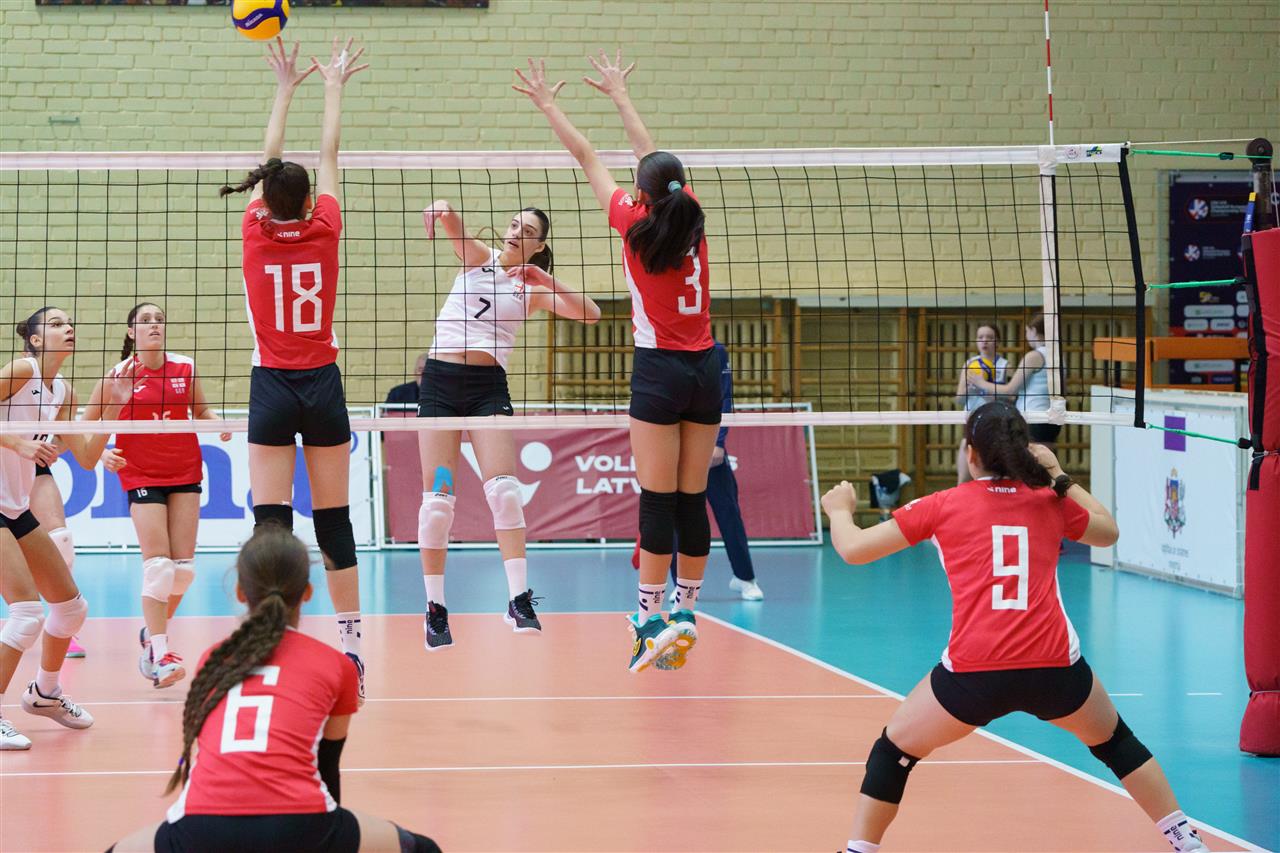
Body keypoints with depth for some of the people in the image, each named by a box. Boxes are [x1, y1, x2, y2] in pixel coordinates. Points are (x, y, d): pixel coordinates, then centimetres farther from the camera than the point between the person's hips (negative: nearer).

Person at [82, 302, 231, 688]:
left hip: (185, 473, 4)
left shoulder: (184, 368, -1)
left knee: (183, 566, 2)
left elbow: (201, 410, 12)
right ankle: (159, 655, -14)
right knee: (158, 564, -14)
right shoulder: (121, 373, -8)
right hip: (142, 477, -4)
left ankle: (153, 633, 26)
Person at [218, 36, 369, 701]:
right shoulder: (323, 231, -5)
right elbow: (330, 156, 9)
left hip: (272, 389, -1)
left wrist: (285, 89, 22)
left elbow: (270, 161, 10)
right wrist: (333, 88, 22)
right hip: (322, 385, 1)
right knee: (334, 521, 5)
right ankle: (350, 646, 6)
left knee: (270, 520, -5)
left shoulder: (255, 231, -6)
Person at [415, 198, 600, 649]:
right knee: (437, 497, -5)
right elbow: (450, 220, -10)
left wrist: (547, 279, -7)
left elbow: (590, 313, 0)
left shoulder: (533, 289, 10)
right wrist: (439, 209, -33)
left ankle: (519, 600, -15)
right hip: (440, 379, 0)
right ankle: (435, 608, 1)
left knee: (503, 488, -15)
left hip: (488, 386, 0)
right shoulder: (479, 257, 9)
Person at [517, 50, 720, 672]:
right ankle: (685, 615, 12)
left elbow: (587, 158, 6)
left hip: (659, 370, -5)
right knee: (692, 500, 7)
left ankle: (651, 620, -7)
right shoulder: (692, 219, 5)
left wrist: (547, 104, 17)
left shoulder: (636, 224, -6)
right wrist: (619, 94, 35)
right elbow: (652, 155, 20)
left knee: (658, 500, -5)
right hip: (705, 369, 5)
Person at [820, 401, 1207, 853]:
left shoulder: (943, 505, 6)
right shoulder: (1050, 501, 12)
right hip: (1054, 668, 2)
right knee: (1115, 741, 30)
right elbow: (1108, 531, 32)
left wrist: (840, 510, 30)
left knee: (893, 749, 21)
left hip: (973, 674, -2)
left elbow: (853, 549, 9)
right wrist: (1059, 475, 35)